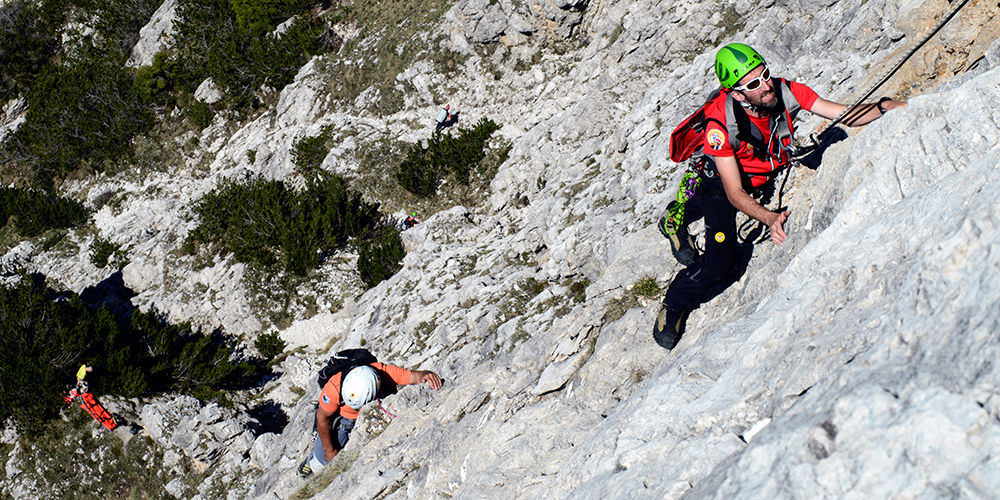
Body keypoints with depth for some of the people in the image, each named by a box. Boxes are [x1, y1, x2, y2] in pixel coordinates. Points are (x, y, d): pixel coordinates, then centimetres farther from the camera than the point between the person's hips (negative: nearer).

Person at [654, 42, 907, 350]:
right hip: (723, 180, -5)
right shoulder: (721, 125, -42)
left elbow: (847, 115, -26)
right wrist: (770, 219, -52)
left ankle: (675, 222, 63)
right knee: (720, 261, -12)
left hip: (764, 176, 5)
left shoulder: (785, 92, -32)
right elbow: (734, 192, -37)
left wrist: (885, 107, -44)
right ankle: (674, 304, 16)